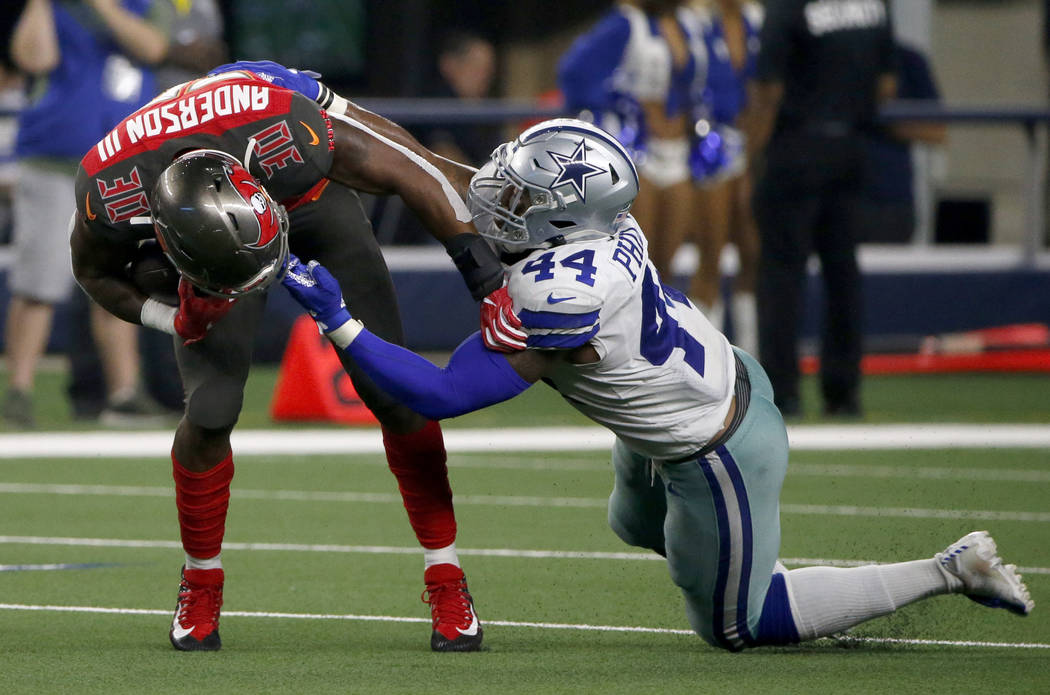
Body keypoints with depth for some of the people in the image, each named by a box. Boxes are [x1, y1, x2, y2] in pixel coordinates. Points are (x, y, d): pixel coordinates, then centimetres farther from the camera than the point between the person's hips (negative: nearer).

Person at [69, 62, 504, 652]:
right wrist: (173, 321, -25)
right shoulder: (109, 193, -36)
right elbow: (97, 271, -9)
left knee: (393, 393, -7)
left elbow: (409, 168, -29)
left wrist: (483, 270, -27)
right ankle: (201, 585, 12)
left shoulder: (283, 130, -45)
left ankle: (447, 580, 7)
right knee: (211, 412, -14)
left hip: (312, 199, -1)